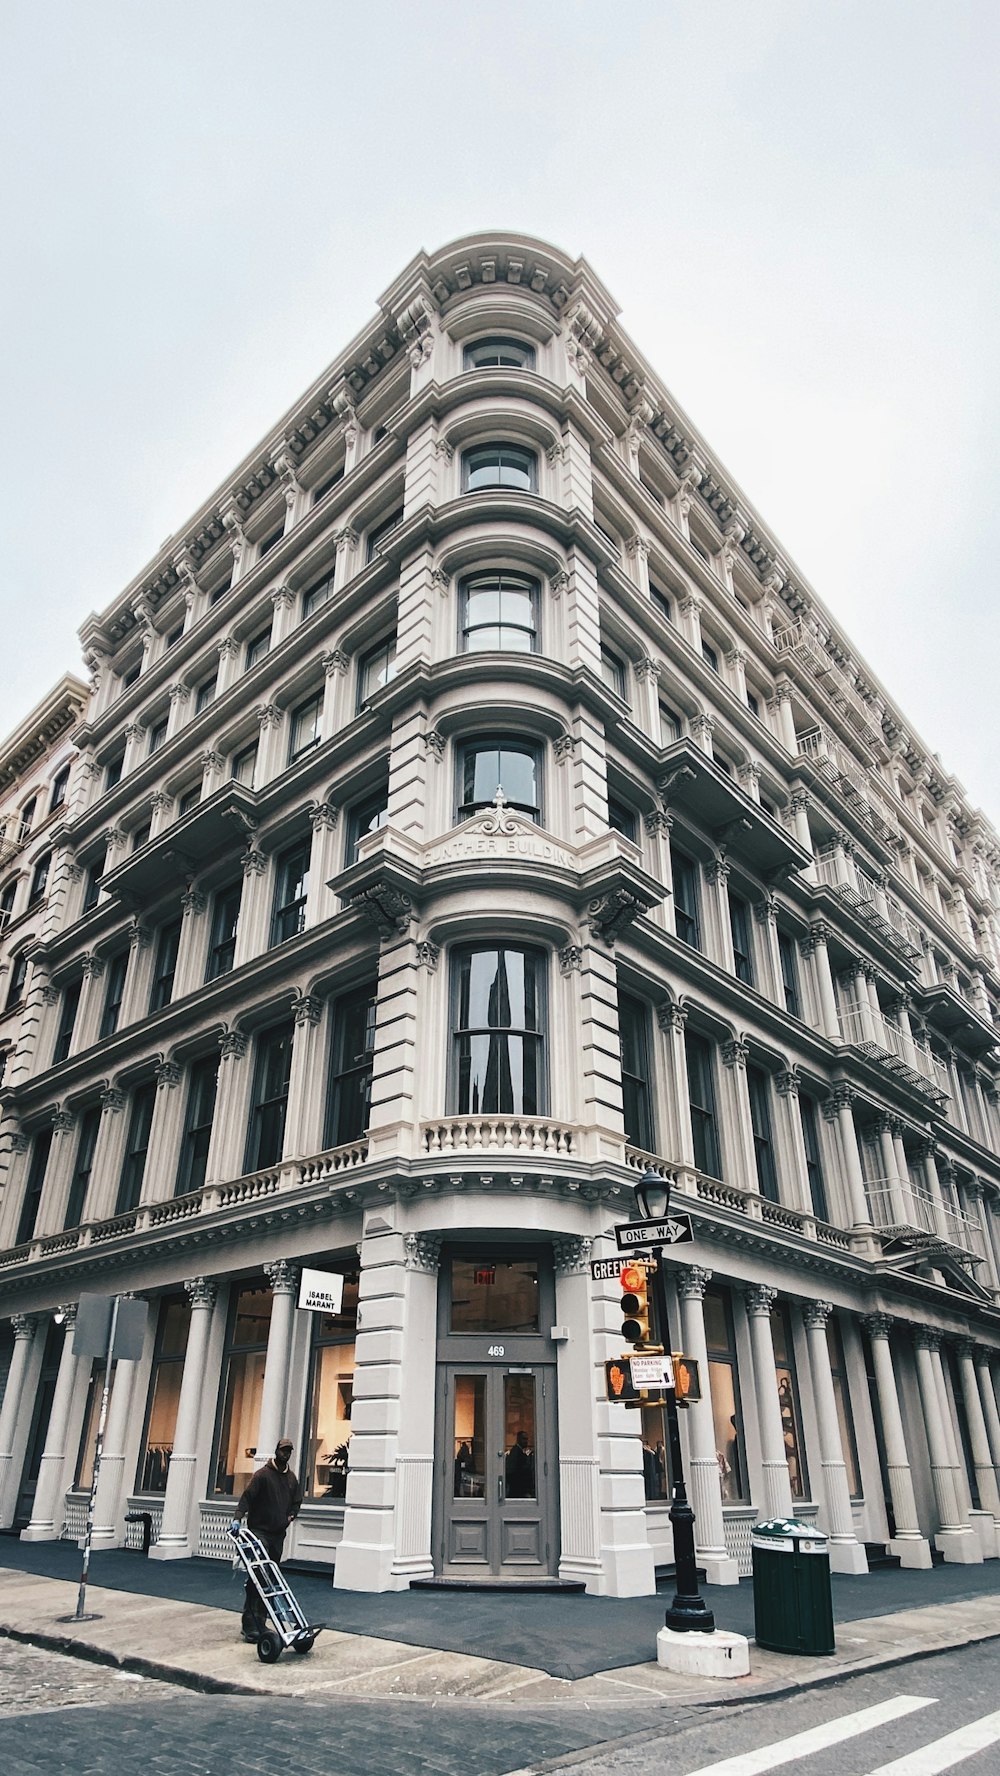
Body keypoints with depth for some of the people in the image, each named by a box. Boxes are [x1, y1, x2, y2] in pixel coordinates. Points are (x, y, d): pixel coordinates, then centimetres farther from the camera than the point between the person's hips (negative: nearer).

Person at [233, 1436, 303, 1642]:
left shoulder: (292, 1478, 12)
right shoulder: (263, 1474, -8)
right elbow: (247, 1496, -14)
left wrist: (290, 1515, 1)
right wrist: (238, 1517, -28)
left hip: (278, 1534, 6)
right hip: (259, 1531, -6)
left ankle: (260, 1622, 17)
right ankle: (250, 1625, -10)